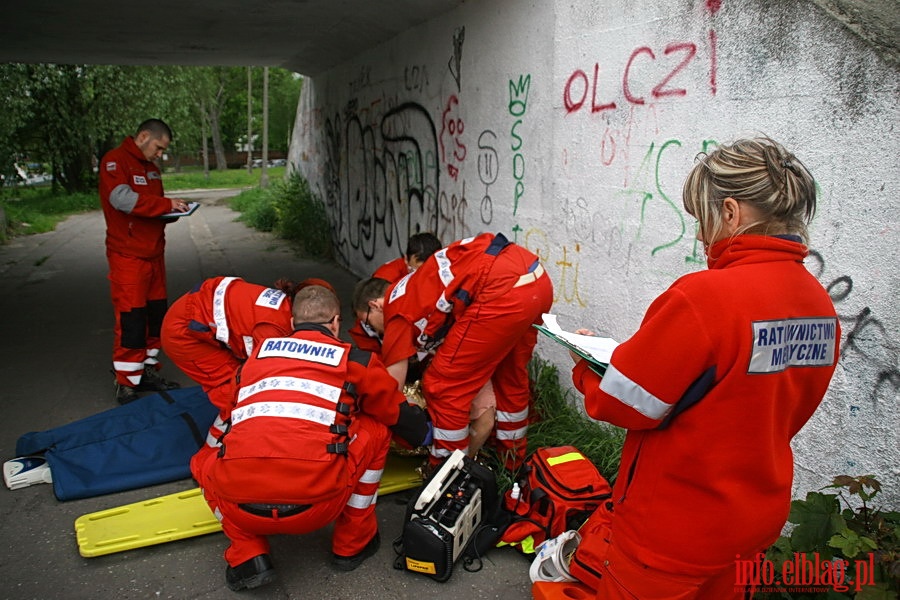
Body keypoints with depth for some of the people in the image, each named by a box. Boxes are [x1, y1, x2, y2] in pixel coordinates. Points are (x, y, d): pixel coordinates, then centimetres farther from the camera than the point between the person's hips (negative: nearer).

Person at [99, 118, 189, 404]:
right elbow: (122, 198, -25)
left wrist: (172, 211, 2)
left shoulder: (150, 167, 18)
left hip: (153, 253, 8)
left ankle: (148, 373, 23)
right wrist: (166, 204, -21)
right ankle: (126, 385, 2)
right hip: (128, 256, -8)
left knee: (156, 315, 11)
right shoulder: (115, 161, -9)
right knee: (131, 320, -6)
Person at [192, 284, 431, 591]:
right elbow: (401, 415, 26)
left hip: (241, 508, 3)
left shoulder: (260, 351, 20)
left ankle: (247, 557, 16)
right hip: (315, 505, -2)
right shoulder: (355, 360, 12)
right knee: (376, 427, 21)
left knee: (210, 468, 37)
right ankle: (352, 544, 27)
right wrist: (428, 438, 48)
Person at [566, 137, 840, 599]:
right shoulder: (821, 305, -4)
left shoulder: (705, 297, -28)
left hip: (675, 530, -7)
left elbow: (622, 401, -20)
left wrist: (586, 364, -1)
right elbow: (777, 413, 8)